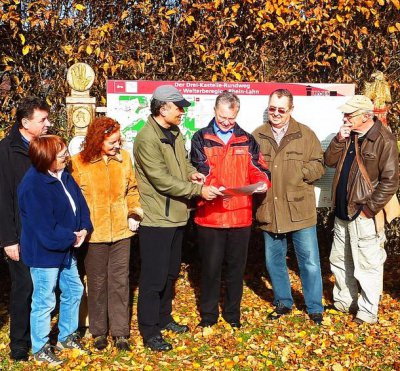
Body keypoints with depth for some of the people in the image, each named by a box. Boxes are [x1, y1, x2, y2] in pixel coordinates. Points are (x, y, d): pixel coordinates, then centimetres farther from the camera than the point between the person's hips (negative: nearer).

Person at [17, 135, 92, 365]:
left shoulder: (63, 175, 0)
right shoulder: (33, 186, -26)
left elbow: (80, 203, 5)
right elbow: (46, 229, -28)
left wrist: (84, 229, -11)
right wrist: (72, 238, -16)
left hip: (66, 249, 9)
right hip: (44, 253, -9)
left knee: (74, 291, 20)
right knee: (45, 301, 5)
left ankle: (67, 336, 40)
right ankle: (40, 349, 26)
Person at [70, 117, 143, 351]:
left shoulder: (124, 157, 0)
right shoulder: (79, 163, -8)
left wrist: (134, 213, 0)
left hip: (121, 231, 2)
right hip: (94, 234, -2)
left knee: (120, 281, 8)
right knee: (97, 282, 12)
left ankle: (120, 331, 21)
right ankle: (99, 331, 28)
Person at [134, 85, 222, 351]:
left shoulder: (175, 133, 10)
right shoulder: (147, 139, -19)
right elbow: (163, 180, -24)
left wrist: (191, 172, -2)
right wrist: (198, 190, -22)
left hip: (176, 215, 9)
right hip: (156, 218, -9)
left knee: (171, 272, 20)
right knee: (154, 276, 1)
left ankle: (164, 318, 37)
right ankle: (149, 331, 15)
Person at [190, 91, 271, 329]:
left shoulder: (247, 140, 9)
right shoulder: (201, 139, 2)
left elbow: (258, 169, 6)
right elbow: (197, 174, -7)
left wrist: (262, 182, -17)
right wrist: (211, 188, -27)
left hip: (241, 215, 2)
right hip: (210, 216, -2)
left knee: (237, 267, 13)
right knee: (211, 267, 9)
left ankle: (233, 313, 30)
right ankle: (209, 315, 25)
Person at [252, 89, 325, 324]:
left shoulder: (306, 134, 1)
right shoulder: (257, 137, 7)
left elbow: (318, 166, 0)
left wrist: (299, 171, -15)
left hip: (300, 210, -2)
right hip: (270, 212, 3)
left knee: (310, 262, 4)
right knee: (274, 261, 15)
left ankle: (315, 309, 22)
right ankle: (283, 303, 34)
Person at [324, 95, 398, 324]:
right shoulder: (349, 136, 9)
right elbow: (330, 161, 8)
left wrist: (369, 209, -16)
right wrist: (340, 139, -7)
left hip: (364, 215, -8)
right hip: (342, 211, 8)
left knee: (367, 265, 0)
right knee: (339, 261, 19)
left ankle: (368, 313, 15)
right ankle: (345, 301, 36)